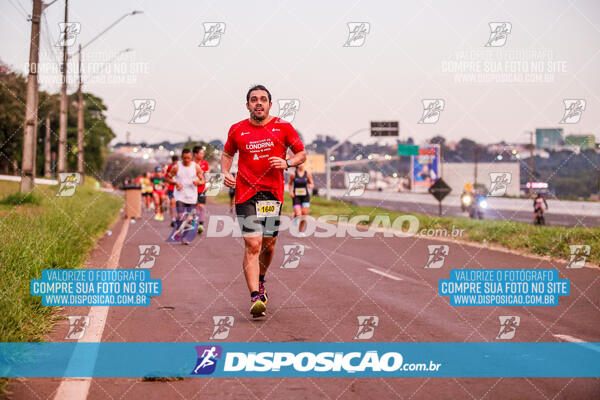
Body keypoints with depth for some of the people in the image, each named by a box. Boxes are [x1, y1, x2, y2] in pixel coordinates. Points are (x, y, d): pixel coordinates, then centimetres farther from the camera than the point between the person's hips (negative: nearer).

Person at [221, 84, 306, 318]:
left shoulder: (283, 127, 3)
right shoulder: (237, 130, 6)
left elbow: (302, 154, 9)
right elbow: (227, 154, 23)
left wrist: (287, 163, -11)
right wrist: (225, 172, 4)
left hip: (273, 193, 1)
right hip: (245, 193, -1)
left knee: (268, 244, 12)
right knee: (252, 245, -13)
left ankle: (260, 282, 40)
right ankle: (255, 298, -18)